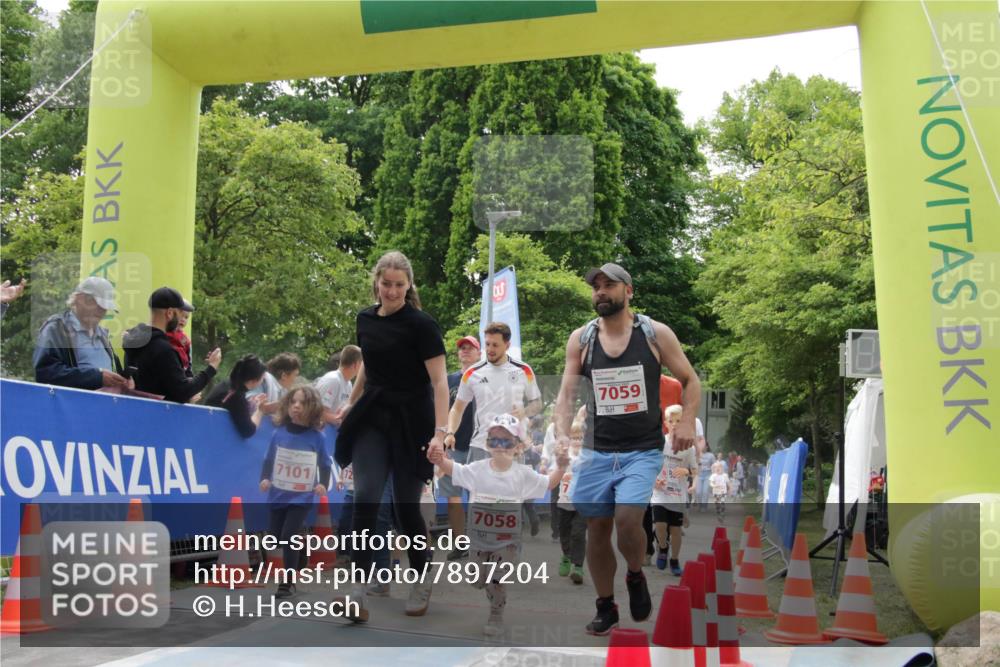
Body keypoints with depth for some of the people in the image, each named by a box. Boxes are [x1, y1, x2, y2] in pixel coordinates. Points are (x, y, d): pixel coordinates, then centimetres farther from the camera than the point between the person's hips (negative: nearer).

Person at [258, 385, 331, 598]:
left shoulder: (317, 437, -8)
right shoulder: (279, 433, -3)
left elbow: (325, 464, -1)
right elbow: (269, 459, 5)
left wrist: (323, 484, -16)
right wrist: (265, 478, -10)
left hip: (302, 497, -3)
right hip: (278, 495, 4)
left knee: (289, 535, -11)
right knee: (274, 536, 13)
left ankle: (288, 582, 3)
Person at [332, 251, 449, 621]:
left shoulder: (420, 324, -12)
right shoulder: (365, 320, 5)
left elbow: (439, 381, -17)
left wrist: (441, 431, -26)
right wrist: (352, 402, 27)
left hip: (410, 423, -4)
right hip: (372, 419, 4)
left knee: (406, 505, 2)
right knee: (365, 499, -13)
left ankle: (421, 584, 24)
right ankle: (357, 589, -11)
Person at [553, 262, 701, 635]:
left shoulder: (656, 333, -2)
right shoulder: (580, 339, 3)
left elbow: (690, 381, 5)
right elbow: (566, 394, 0)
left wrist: (687, 422, -10)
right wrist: (562, 435, -16)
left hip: (643, 450, -2)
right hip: (597, 451, 3)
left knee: (627, 519, -19)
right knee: (597, 528, 7)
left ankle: (635, 576, 14)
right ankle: (606, 608, 26)